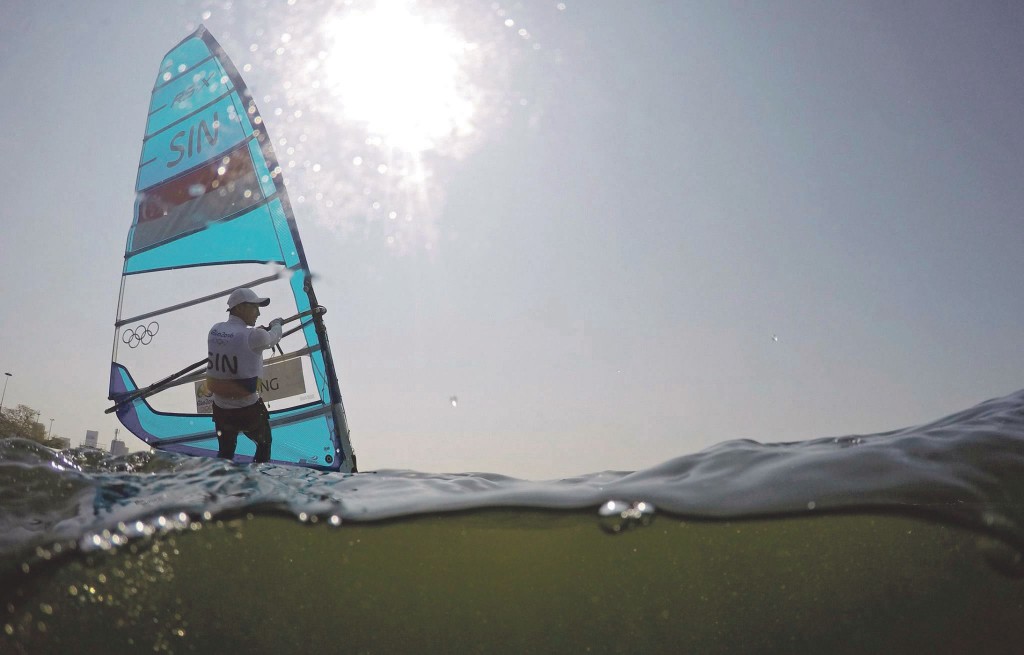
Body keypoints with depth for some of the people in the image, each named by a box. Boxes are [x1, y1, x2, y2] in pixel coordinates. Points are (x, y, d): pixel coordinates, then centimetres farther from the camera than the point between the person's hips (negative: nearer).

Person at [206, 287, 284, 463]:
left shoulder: (215, 331, -2)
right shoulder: (253, 336, -20)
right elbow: (273, 339, -1)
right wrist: (276, 324, 19)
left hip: (220, 409, 5)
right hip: (248, 410, -5)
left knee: (225, 454, 22)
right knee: (264, 444, 22)